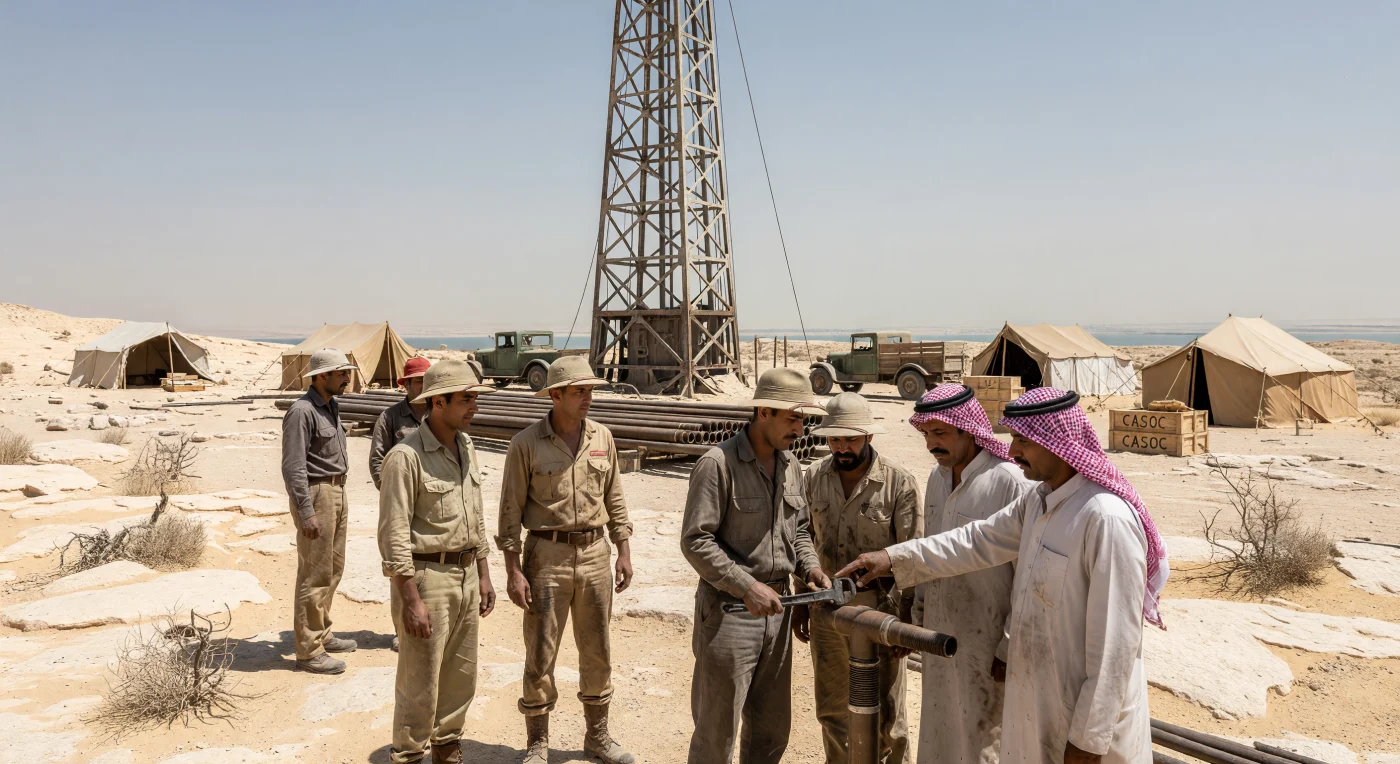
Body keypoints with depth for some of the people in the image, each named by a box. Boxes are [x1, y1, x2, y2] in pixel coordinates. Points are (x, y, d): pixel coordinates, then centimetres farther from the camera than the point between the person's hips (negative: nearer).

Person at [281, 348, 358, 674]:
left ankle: (321, 635, 31)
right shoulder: (302, 411, -17)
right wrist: (307, 512, -23)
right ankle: (308, 651, 4)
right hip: (315, 494, -10)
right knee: (315, 575, -4)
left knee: (333, 569, 18)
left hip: (336, 491, 10)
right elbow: (293, 467, -21)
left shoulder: (332, 406, 11)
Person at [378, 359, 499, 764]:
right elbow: (394, 534, -18)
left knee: (461, 676, 17)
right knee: (420, 682, 3)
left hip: (466, 574, 8)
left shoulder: (466, 447, 7)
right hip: (427, 576, -7)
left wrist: (483, 576, 14)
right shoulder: (406, 456, -17)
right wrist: (411, 600, -19)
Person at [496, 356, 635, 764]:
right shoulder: (526, 443, -9)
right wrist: (513, 570, -10)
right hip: (547, 556, -4)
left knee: (597, 651, 13)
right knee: (540, 655, 5)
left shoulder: (602, 438, 4)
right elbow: (511, 510, -7)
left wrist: (624, 552, 8)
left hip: (595, 554, 4)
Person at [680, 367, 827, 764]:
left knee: (772, 731, 18)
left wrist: (809, 566, -1)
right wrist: (746, 587, -22)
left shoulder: (791, 466, 7)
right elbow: (695, 541, -18)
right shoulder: (718, 463, -15)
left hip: (775, 610, 7)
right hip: (728, 612, -7)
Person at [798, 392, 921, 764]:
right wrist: (801, 601, 10)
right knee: (832, 709, 19)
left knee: (885, 714, 10)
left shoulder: (899, 482, -13)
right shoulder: (814, 476, 0)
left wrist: (905, 619, -11)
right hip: (827, 614, 4)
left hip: (879, 613, -4)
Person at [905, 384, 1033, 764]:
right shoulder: (937, 478, 6)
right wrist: (918, 614, 15)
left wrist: (1011, 651, -15)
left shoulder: (1012, 483, -19)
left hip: (988, 646, -7)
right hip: (940, 637, 7)